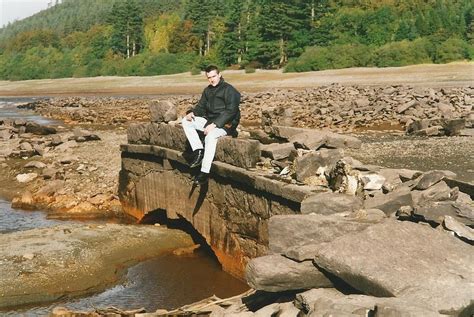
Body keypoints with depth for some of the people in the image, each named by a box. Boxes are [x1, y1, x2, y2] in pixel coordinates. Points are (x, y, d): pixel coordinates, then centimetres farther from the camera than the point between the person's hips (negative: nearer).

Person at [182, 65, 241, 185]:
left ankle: (205, 173, -37)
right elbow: (201, 107, 18)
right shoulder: (207, 90, 14)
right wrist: (192, 113, -7)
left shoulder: (229, 90, -11)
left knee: (210, 136, -37)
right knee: (186, 121, -2)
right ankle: (198, 150, -15)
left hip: (225, 124, -8)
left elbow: (231, 111, -20)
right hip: (210, 121, 8)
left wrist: (214, 124, -28)